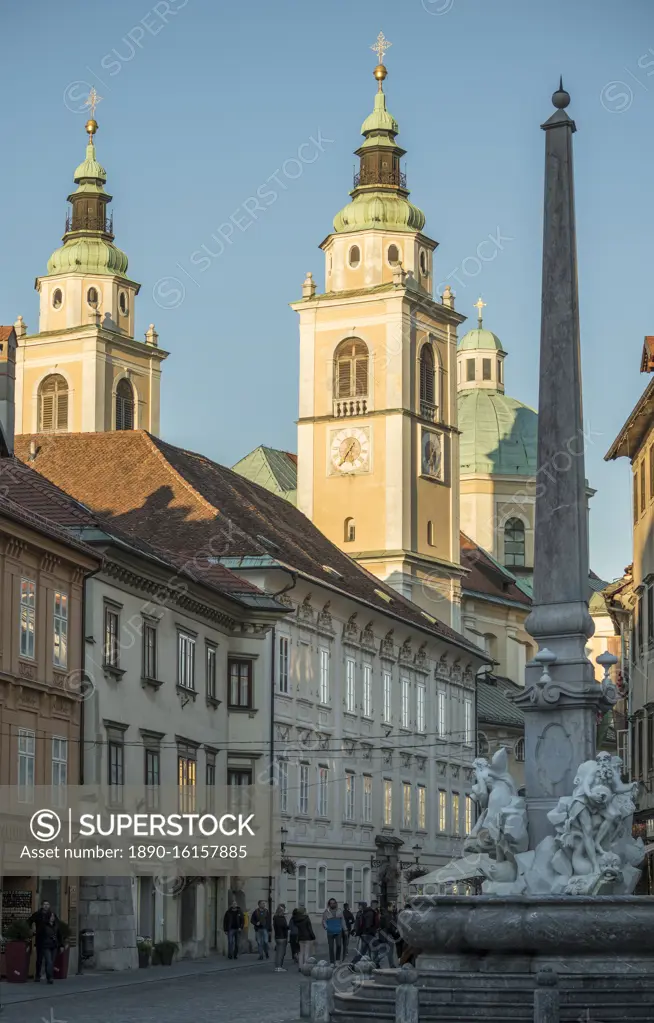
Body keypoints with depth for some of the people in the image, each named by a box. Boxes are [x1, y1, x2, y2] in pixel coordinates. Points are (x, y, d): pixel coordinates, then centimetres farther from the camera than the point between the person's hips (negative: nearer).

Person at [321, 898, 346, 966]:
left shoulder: (339, 911, 9)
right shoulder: (326, 912, 2)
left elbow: (342, 921, 13)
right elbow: (324, 921, -2)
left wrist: (344, 929, 8)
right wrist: (326, 927, -21)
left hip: (338, 932, 1)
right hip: (330, 932, -1)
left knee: (339, 945, -10)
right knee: (331, 947, 1)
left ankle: (337, 960, 6)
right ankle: (332, 962, 8)